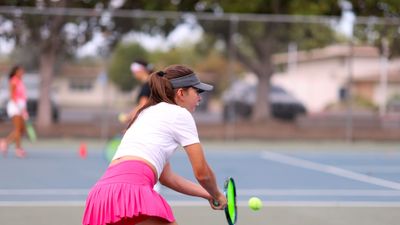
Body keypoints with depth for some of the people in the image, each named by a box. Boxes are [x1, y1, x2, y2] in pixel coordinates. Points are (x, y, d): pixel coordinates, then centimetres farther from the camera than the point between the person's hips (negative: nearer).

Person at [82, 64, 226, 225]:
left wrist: (207, 195, 42)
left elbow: (166, 177, 37)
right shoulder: (179, 114, 8)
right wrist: (217, 195, 28)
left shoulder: (147, 114, 32)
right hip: (131, 189, -9)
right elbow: (202, 173, 8)